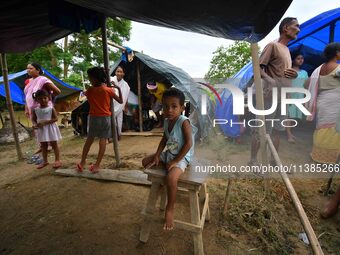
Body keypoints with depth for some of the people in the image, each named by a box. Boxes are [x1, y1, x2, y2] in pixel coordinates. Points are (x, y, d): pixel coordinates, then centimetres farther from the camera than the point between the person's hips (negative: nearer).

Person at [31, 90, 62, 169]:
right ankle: (45, 161, 26)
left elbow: (55, 118, -13)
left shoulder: (51, 108, -8)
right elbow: (33, 119, 8)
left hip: (50, 129, -4)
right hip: (41, 130, 4)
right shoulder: (35, 110, 3)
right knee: (43, 146, 13)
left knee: (54, 144, 3)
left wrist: (45, 122, -21)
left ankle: (57, 160, 10)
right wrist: (35, 124, -14)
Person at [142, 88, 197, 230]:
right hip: (168, 154, 8)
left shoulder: (184, 122, -21)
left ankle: (169, 209, -8)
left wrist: (175, 161, -22)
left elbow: (188, 144, -24)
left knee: (171, 178, -32)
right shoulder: (167, 121, 2)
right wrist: (157, 155, 0)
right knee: (146, 161, 8)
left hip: (182, 157, -8)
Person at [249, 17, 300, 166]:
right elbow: (258, 68, -14)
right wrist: (269, 80, -30)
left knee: (277, 129, 11)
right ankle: (253, 160, 1)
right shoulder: (272, 45, -5)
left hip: (283, 96, 9)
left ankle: (274, 160, 21)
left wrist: (294, 74, 5)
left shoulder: (287, 49, 22)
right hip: (271, 95, -9)